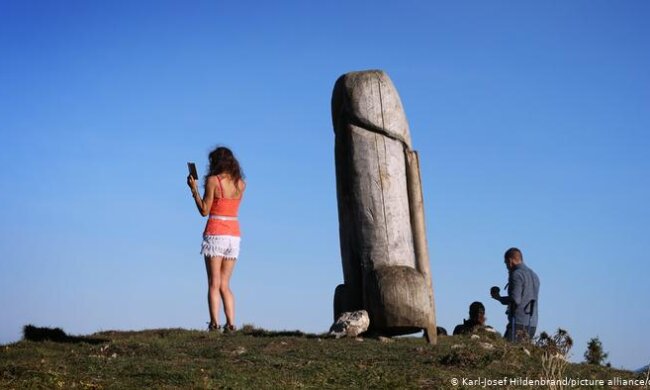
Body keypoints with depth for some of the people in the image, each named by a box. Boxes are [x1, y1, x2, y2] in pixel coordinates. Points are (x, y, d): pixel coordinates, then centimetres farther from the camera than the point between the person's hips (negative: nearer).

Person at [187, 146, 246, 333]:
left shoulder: (213, 180, -8)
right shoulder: (241, 183, 7)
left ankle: (214, 323, -9)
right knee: (225, 285, 11)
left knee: (214, 284, -2)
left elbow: (204, 211, -7)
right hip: (234, 235, 5)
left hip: (215, 234, -5)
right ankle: (230, 324, 2)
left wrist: (194, 190, 3)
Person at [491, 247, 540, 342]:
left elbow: (515, 300, -19)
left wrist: (499, 298, -4)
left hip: (519, 324, -9)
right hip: (532, 324, 9)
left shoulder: (517, 274, -9)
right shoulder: (534, 275, 18)